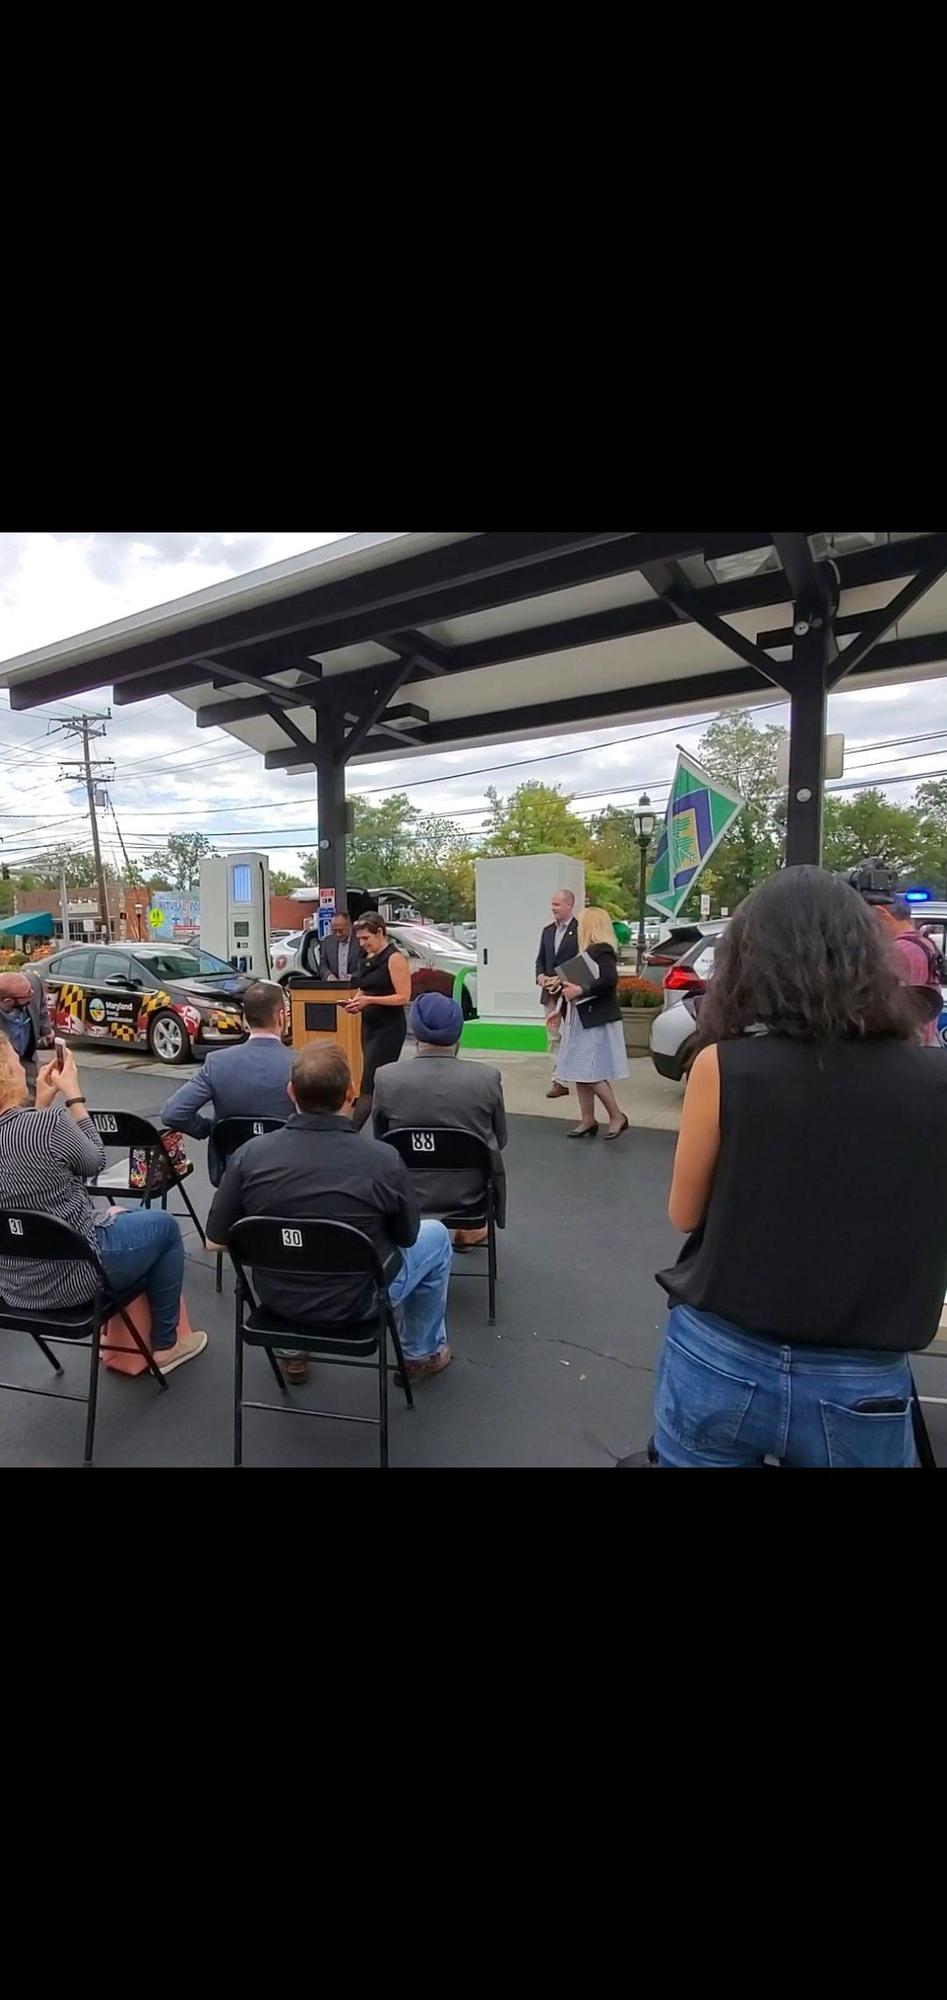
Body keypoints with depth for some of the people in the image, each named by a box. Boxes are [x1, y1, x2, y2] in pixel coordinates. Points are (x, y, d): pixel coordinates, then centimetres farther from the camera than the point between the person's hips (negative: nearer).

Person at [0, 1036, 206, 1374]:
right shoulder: (49, 1124, -28)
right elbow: (94, 1161, -7)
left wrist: (42, 1102, 5)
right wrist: (72, 1094, -3)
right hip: (68, 1276, -8)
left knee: (125, 1215, 31)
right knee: (163, 1225, 18)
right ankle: (165, 1345, 28)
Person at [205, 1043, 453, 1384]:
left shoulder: (250, 1154, -18)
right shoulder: (384, 1160, -24)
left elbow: (215, 1241, -6)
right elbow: (407, 1237, -6)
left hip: (276, 1297, 3)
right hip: (356, 1302, -3)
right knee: (435, 1236, 21)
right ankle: (421, 1353, 35)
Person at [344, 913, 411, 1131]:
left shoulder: (395, 958, -11)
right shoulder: (369, 959, 13)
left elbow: (403, 997, -16)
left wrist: (369, 1000, -21)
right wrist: (355, 1002, 2)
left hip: (389, 1029, -8)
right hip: (370, 1027, 8)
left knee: (370, 1086, -10)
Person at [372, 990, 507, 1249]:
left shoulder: (386, 1077, -15)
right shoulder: (488, 1077, -15)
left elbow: (380, 1139, 0)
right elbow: (500, 1141, 0)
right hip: (470, 1192, 0)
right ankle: (467, 1230, 45)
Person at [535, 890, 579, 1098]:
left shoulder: (580, 930, -9)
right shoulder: (548, 931, 13)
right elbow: (540, 959, 17)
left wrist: (562, 979, -17)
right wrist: (541, 976, -3)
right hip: (550, 993, 7)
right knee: (554, 1038, 8)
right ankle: (559, 1081, 12)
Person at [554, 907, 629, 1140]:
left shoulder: (602, 950, -13)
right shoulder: (587, 951, 14)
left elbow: (610, 980, -25)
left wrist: (580, 991, -21)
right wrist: (566, 987, 5)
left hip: (597, 1020, -9)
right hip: (581, 1019, 9)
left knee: (592, 1073, -9)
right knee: (580, 1072, 8)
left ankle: (617, 1117, 6)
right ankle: (588, 1120, 15)